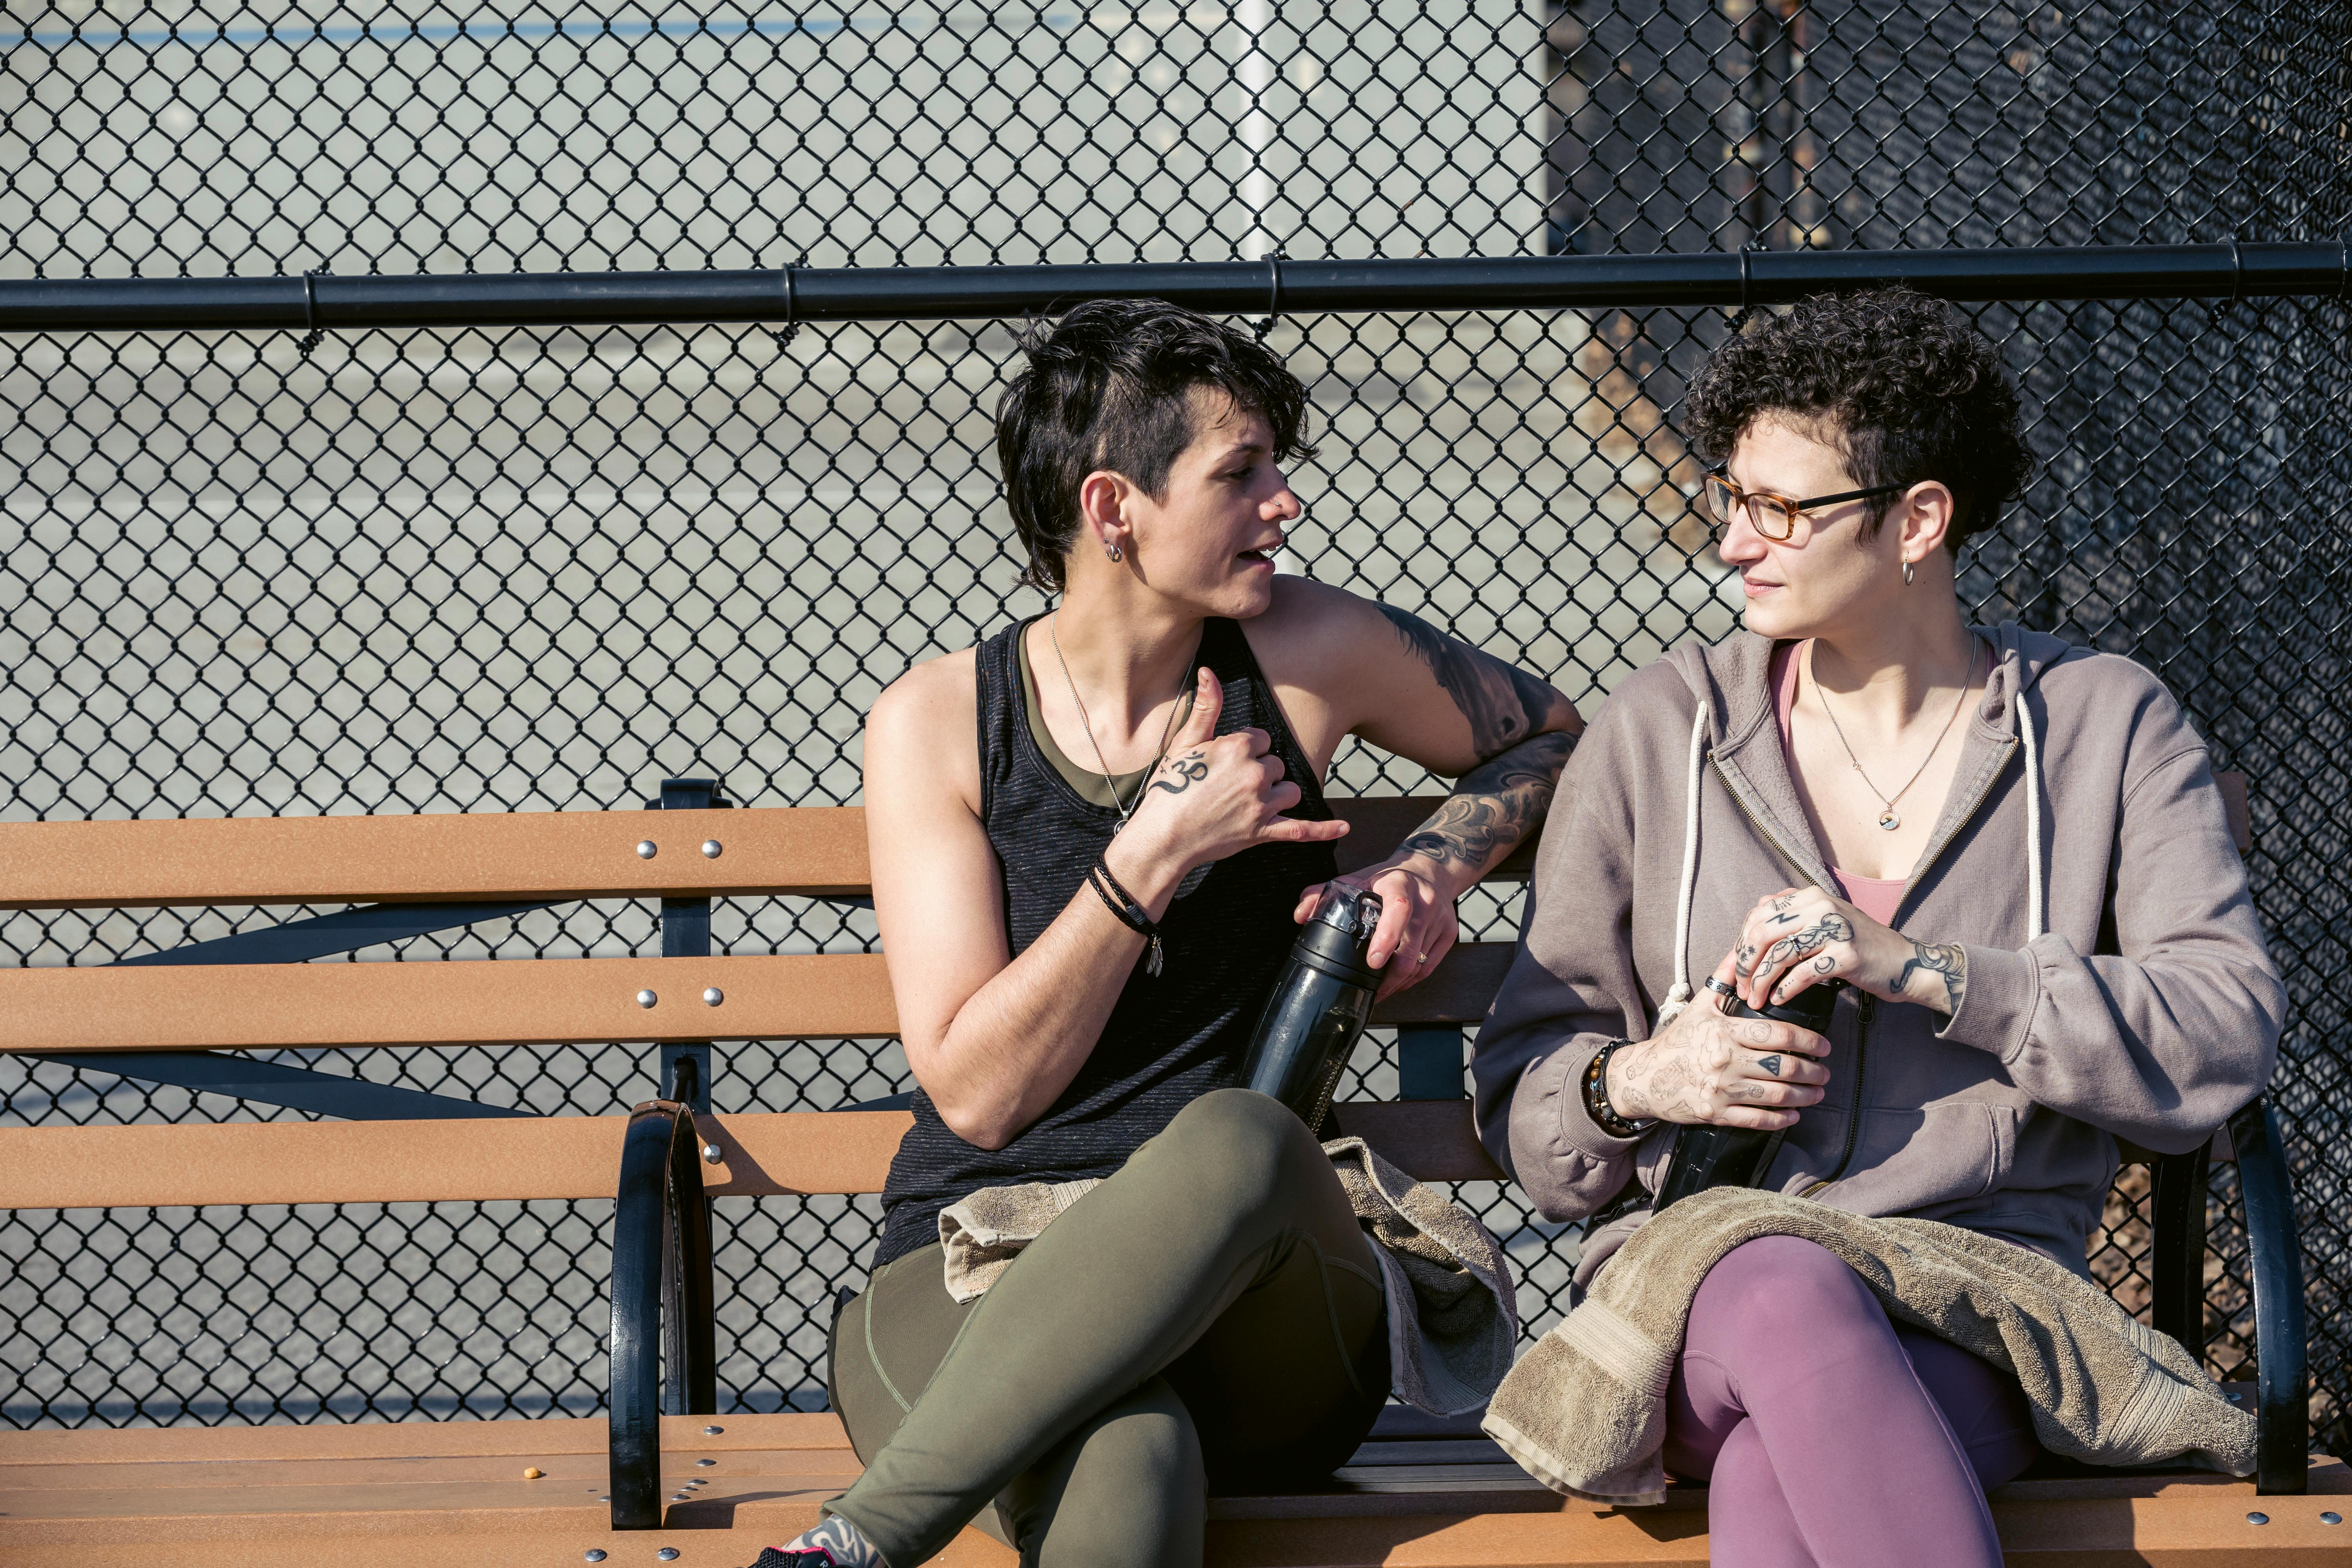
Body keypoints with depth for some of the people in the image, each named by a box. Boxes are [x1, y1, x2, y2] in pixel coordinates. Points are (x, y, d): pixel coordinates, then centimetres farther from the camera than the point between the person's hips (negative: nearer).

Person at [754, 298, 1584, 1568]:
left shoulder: (1308, 652, 4)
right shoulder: (935, 723, 0)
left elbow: (1547, 737, 24)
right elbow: (977, 1090, -7)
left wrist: (1437, 859, 3)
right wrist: (1153, 858, -15)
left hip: (1254, 1319, 3)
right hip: (974, 1278, -3)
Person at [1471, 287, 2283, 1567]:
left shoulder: (2104, 726, 11)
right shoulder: (1658, 733, 13)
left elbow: (2229, 1029, -5)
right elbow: (1520, 1092, 16)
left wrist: (1919, 971, -13)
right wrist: (1637, 1082, -8)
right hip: (1693, 1271, 1)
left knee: (1781, 1465, -39)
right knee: (1789, 1297, -40)